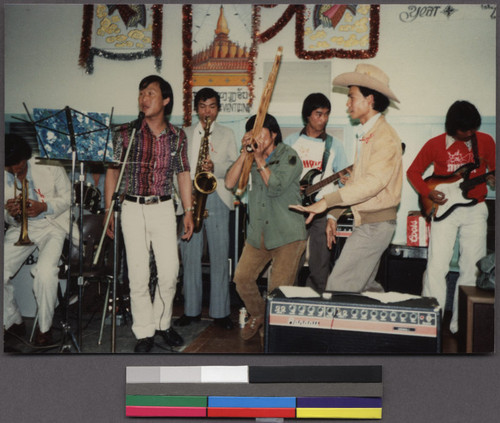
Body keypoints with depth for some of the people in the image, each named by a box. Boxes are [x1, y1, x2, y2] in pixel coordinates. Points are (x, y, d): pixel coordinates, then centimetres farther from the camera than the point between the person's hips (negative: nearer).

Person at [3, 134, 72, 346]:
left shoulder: (49, 167, -8)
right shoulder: (5, 177, 0)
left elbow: (68, 196, -2)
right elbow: (7, 219, 10)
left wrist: (44, 207, -20)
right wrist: (10, 214, -16)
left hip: (52, 225, -4)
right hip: (20, 228, 4)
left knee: (45, 273, -29)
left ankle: (44, 328, -4)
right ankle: (13, 322, 14)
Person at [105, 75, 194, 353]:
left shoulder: (177, 136, 5)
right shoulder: (126, 133, 1)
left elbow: (183, 174, 10)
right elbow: (112, 171, 4)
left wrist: (188, 210, 6)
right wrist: (109, 210, 0)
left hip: (164, 208, 1)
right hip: (133, 208, -1)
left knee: (170, 272, -1)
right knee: (139, 275, 1)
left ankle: (163, 322, 23)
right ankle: (145, 333, 16)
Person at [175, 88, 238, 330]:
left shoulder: (227, 134, 14)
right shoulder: (185, 134, 18)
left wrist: (215, 168, -15)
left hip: (216, 197, -2)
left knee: (219, 256, -3)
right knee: (189, 255, 3)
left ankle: (220, 312, 6)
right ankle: (191, 310, 14)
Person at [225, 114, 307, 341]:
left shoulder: (289, 156, -4)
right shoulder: (250, 158, 10)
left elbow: (275, 187, -18)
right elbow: (230, 183, -2)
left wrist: (259, 159, -11)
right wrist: (244, 153, -6)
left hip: (287, 233, -5)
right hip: (258, 232, 5)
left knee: (278, 288, -4)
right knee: (242, 277, 5)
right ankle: (257, 314, 32)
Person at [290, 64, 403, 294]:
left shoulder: (384, 137, -17)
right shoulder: (365, 134, 15)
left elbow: (373, 181, -31)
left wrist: (327, 202, -35)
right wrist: (334, 214, 13)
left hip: (376, 224, -10)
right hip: (364, 221, 10)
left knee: (339, 287, -12)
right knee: (365, 286, 19)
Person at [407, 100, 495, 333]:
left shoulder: (485, 141, 5)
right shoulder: (435, 144, 0)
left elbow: (493, 170, 14)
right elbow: (413, 171, 7)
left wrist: (492, 178, -10)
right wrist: (428, 193, -9)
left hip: (475, 210, 2)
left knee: (472, 269, 3)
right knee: (436, 268, -6)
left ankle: (460, 325, 15)